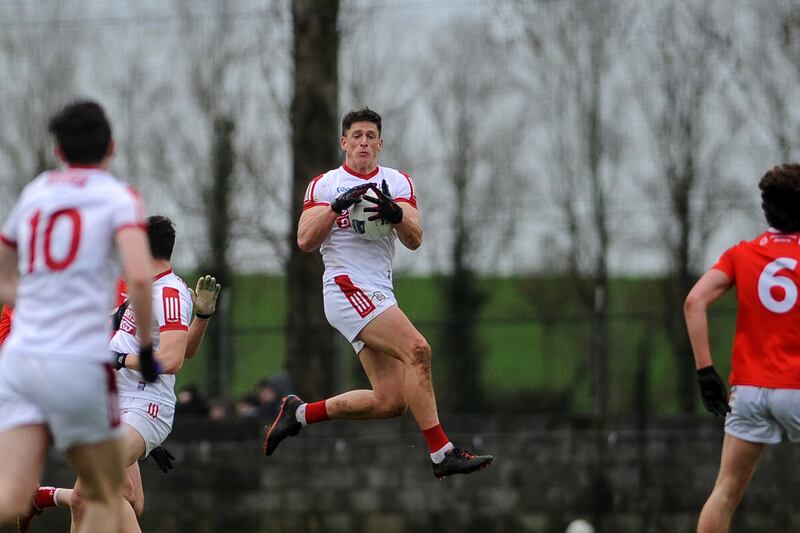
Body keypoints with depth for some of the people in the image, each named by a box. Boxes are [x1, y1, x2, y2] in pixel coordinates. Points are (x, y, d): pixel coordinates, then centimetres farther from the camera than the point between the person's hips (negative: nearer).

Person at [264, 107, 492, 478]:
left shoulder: (397, 183, 14)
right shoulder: (324, 185, 7)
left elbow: (414, 240, 2)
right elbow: (305, 242, -3)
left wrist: (395, 214, -18)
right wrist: (336, 207, -15)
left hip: (379, 294, 6)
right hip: (347, 288, -6)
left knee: (391, 401, -2)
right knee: (417, 350, -25)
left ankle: (300, 414, 15)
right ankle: (442, 454, -28)